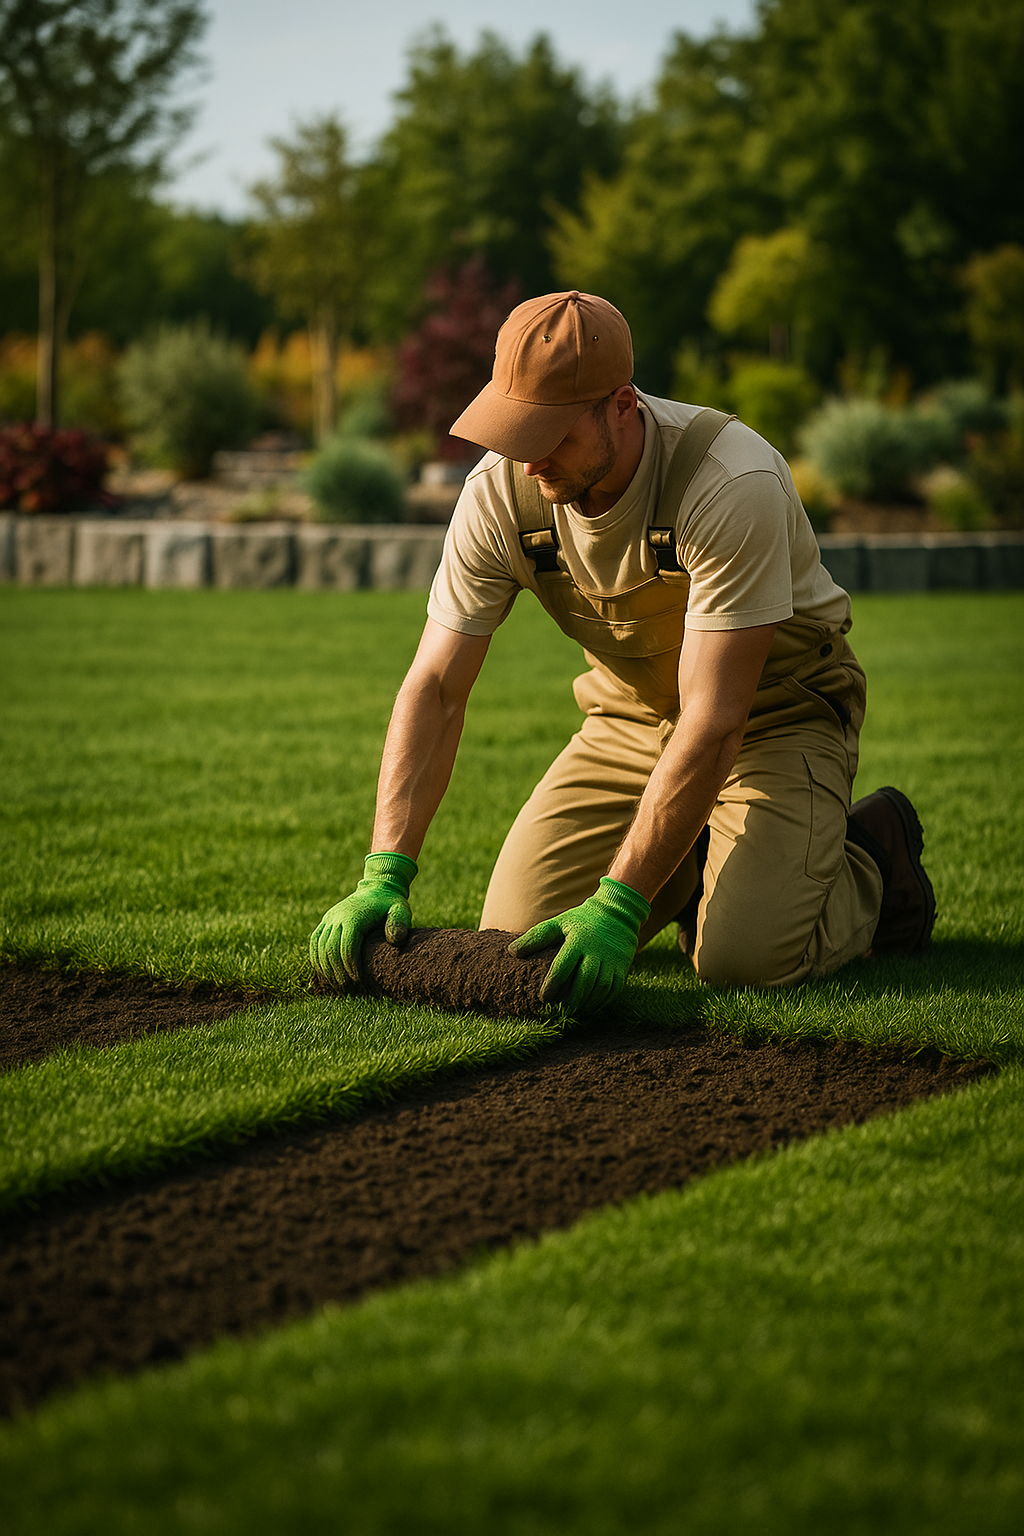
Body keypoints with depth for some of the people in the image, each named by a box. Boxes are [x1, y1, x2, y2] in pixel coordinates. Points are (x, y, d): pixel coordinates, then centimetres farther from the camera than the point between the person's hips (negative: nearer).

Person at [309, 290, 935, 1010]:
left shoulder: (734, 485, -34)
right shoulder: (500, 491, -19)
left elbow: (714, 725, -35)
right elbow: (435, 688, -15)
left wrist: (618, 906, -39)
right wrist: (385, 875, -27)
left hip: (775, 708, -5)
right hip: (633, 716, 5)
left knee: (745, 958, -25)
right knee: (517, 930, -10)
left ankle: (870, 862, 9)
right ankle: (694, 855, 17)